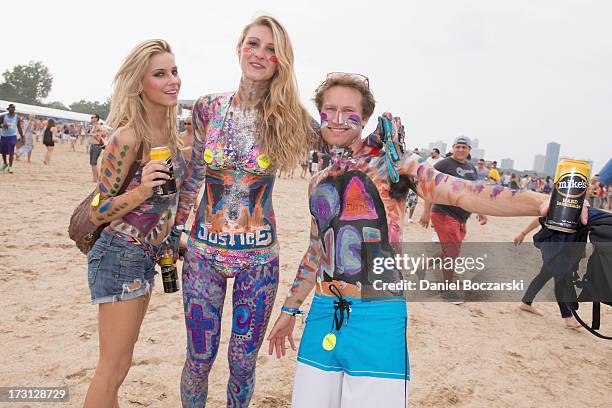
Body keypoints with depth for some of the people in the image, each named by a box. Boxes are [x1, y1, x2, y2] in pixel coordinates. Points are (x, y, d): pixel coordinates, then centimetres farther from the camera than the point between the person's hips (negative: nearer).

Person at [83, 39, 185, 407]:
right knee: (115, 367, 3)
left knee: (122, 355, 22)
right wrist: (141, 190, -32)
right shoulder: (128, 137, -20)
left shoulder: (170, 133, 4)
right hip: (120, 256, -8)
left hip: (147, 256, 8)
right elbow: (98, 212, -15)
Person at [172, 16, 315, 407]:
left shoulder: (289, 118, -4)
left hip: (259, 257, 0)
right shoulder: (208, 108, -1)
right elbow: (192, 176, 7)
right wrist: (173, 231, 9)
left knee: (244, 361, 13)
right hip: (204, 251, 1)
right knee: (199, 358, 11)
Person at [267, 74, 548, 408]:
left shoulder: (389, 164, -2)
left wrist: (542, 202, -27)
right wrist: (290, 309, 25)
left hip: (377, 317, -5)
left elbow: (460, 193, -14)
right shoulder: (318, 184, 15)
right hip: (324, 313, 5)